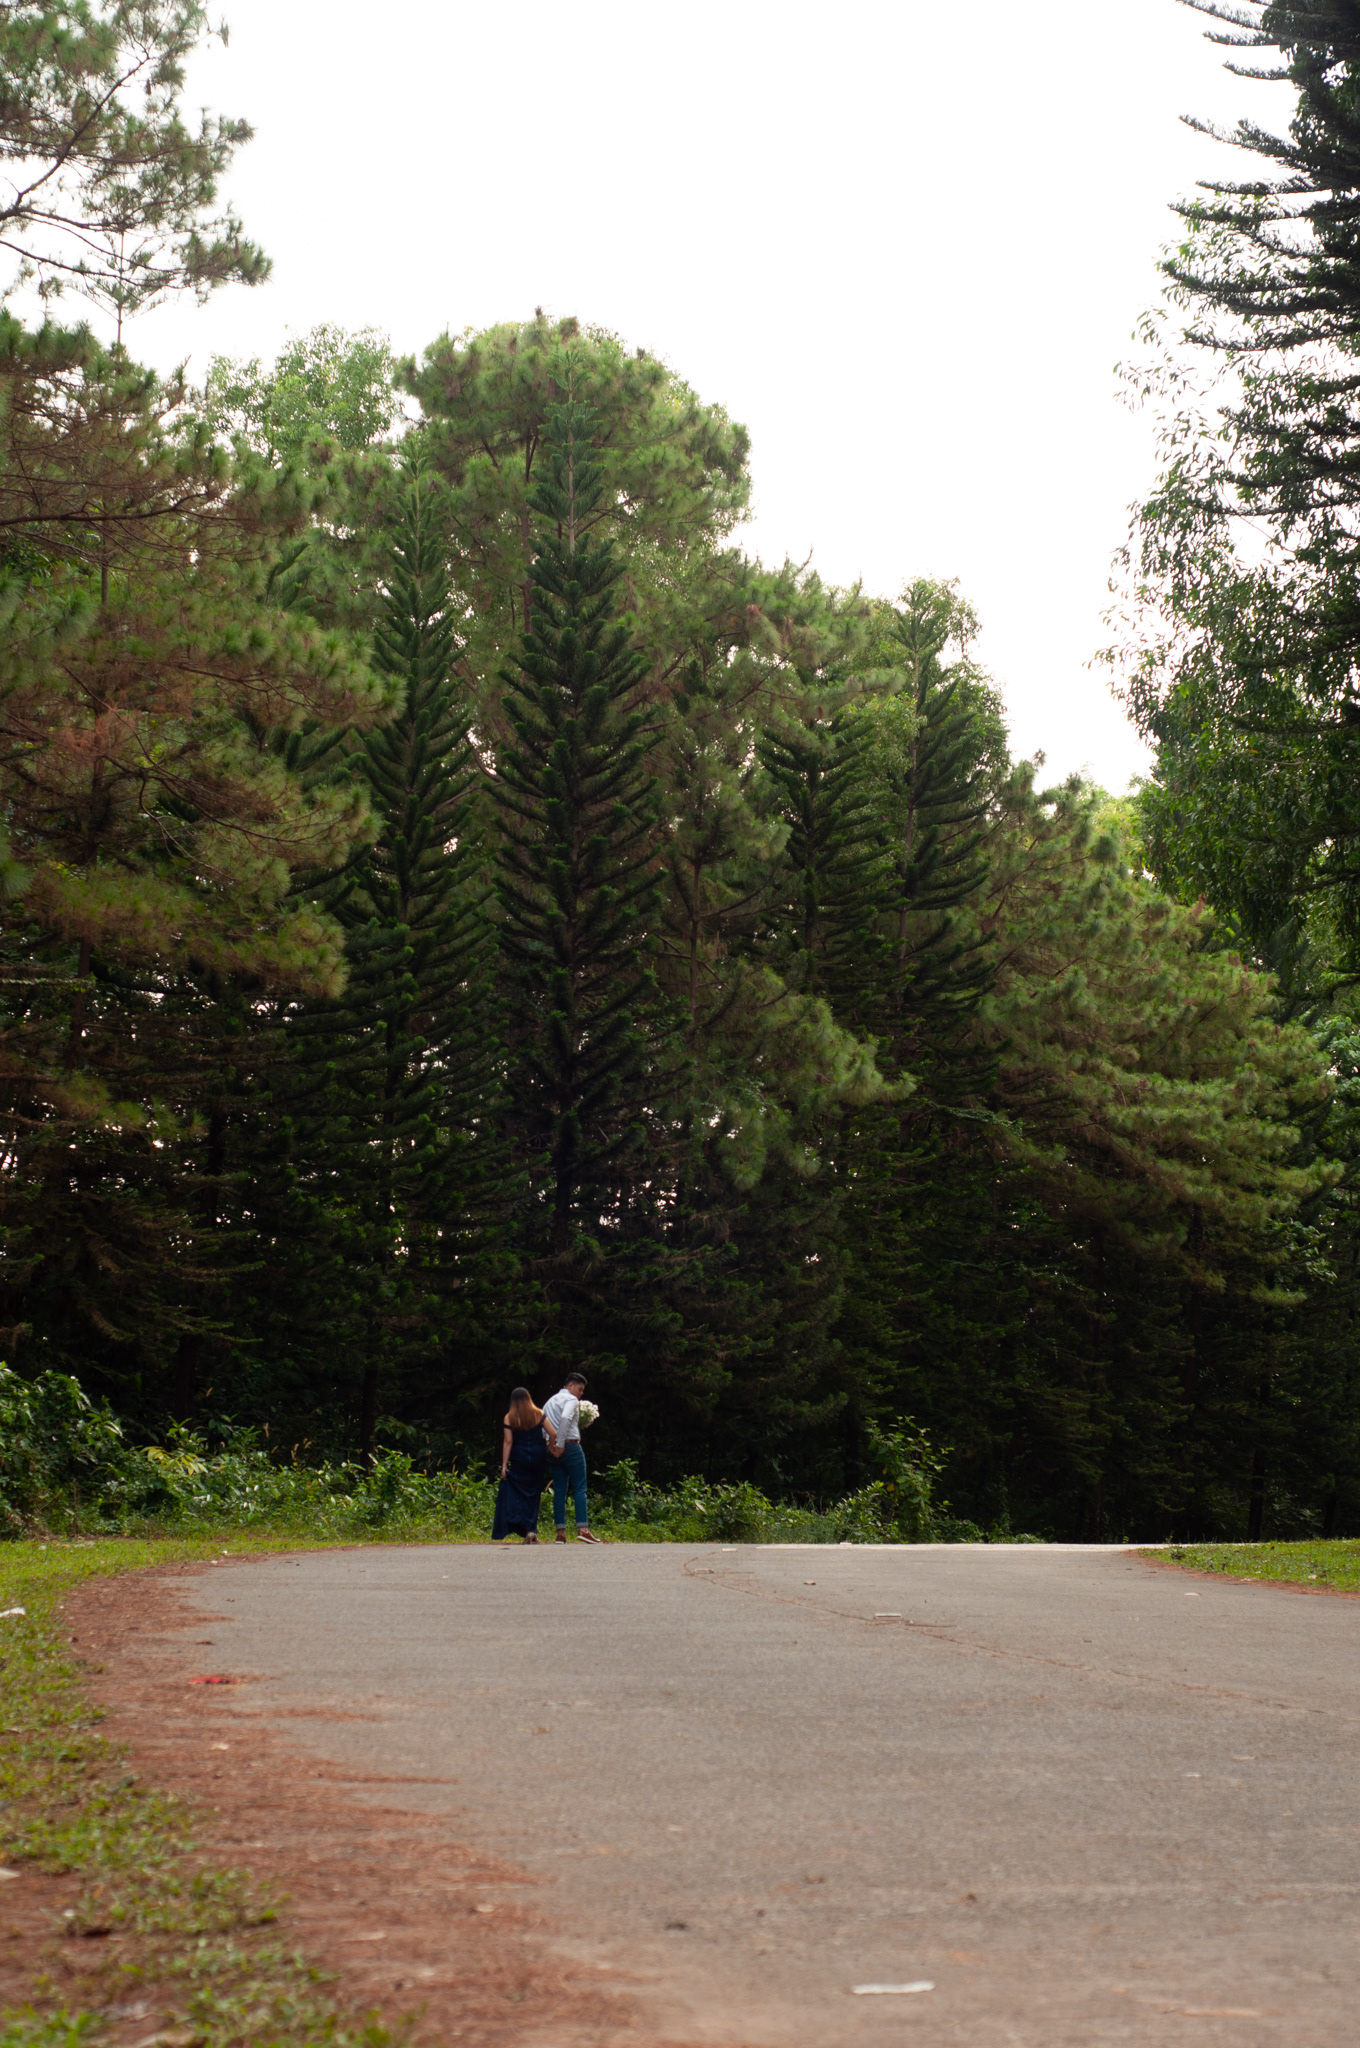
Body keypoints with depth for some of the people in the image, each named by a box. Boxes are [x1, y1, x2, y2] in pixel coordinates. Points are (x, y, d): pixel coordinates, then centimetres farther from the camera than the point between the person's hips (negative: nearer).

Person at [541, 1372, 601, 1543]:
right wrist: (560, 1444, -19)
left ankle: (561, 1532, 0)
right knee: (579, 1488, -6)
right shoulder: (571, 1399, -5)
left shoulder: (550, 1402, 21)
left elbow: (542, 1424, 15)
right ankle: (582, 1529, -14)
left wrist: (551, 1445, 8)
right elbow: (565, 1417, -23)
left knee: (559, 1490, 5)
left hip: (555, 1450, 7)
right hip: (571, 1445, -7)